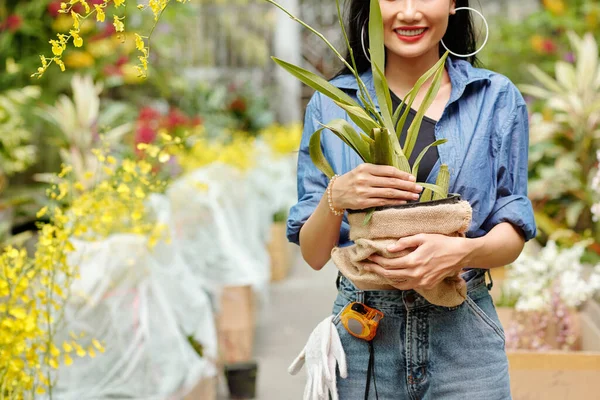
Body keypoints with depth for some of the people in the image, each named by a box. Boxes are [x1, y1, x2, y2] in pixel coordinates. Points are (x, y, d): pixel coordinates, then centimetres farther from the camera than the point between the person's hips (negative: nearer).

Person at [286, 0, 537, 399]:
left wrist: (461, 252, -21)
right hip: (362, 334, 0)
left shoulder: (497, 97, 1)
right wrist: (336, 197, -19)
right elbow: (314, 255, 1)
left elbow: (513, 235, 0)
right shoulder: (331, 104, 1)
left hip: (464, 335, 0)